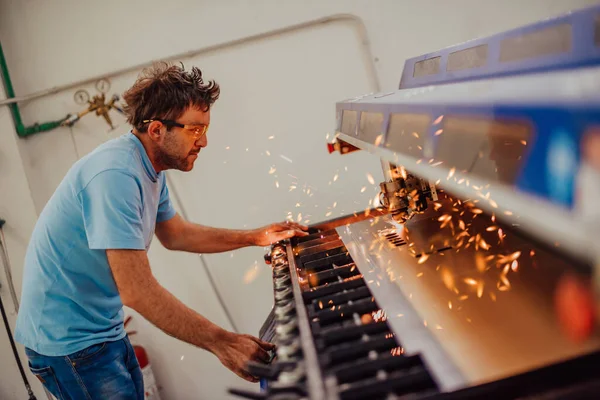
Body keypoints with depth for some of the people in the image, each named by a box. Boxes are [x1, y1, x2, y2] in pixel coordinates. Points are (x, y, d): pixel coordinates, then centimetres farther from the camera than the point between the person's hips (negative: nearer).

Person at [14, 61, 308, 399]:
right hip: (69, 338, -9)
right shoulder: (116, 174, -28)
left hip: (103, 328, 9)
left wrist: (257, 237, 12)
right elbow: (137, 291, -32)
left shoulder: (150, 169, 4)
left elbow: (175, 235, 17)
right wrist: (221, 342, -29)